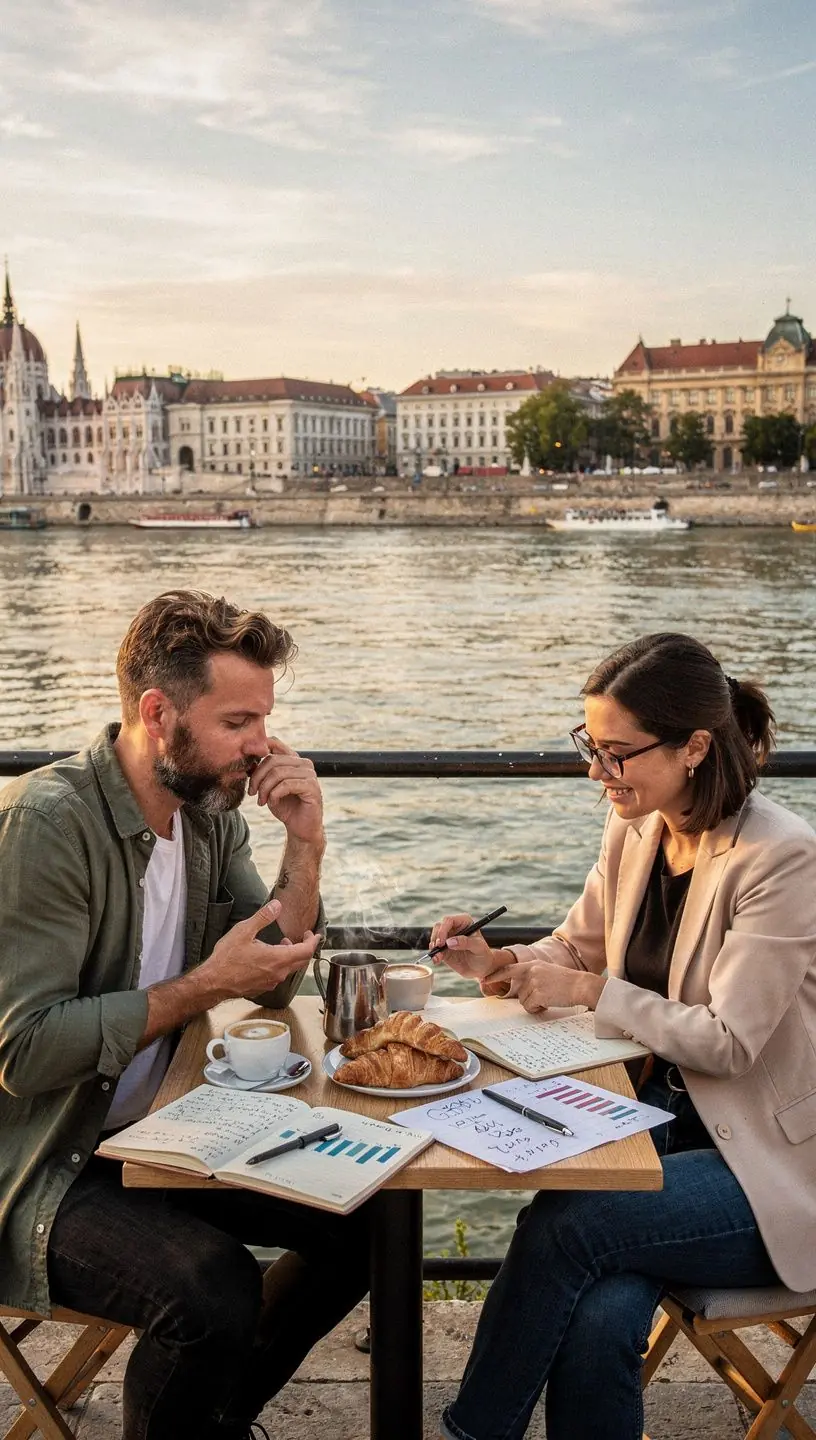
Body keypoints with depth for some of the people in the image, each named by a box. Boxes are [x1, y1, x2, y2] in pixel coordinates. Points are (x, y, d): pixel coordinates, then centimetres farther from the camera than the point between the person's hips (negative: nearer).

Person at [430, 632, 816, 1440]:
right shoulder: (635, 832, 3)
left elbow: (727, 1041, -20)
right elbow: (577, 947, 16)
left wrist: (588, 990, -16)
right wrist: (499, 964, -4)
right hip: (664, 1114, 6)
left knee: (563, 1224, -26)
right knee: (598, 1318, -24)